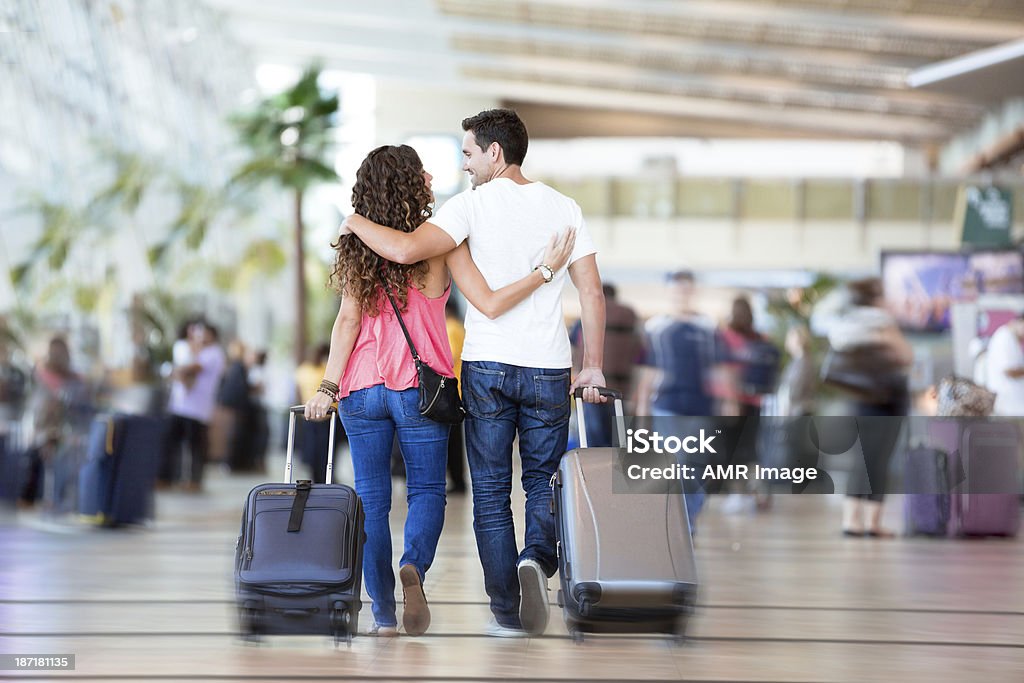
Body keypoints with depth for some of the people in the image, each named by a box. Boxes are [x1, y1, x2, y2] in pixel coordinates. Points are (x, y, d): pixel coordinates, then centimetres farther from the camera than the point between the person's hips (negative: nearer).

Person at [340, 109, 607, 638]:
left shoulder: (473, 203, -6)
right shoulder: (563, 208, 5)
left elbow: (406, 250, -19)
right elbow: (592, 294, 3)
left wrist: (356, 222, -2)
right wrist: (593, 367, 10)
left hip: (486, 366, -2)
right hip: (548, 369, 2)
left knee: (491, 493, 8)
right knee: (544, 482, 15)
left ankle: (507, 612, 6)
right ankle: (537, 558, -14)